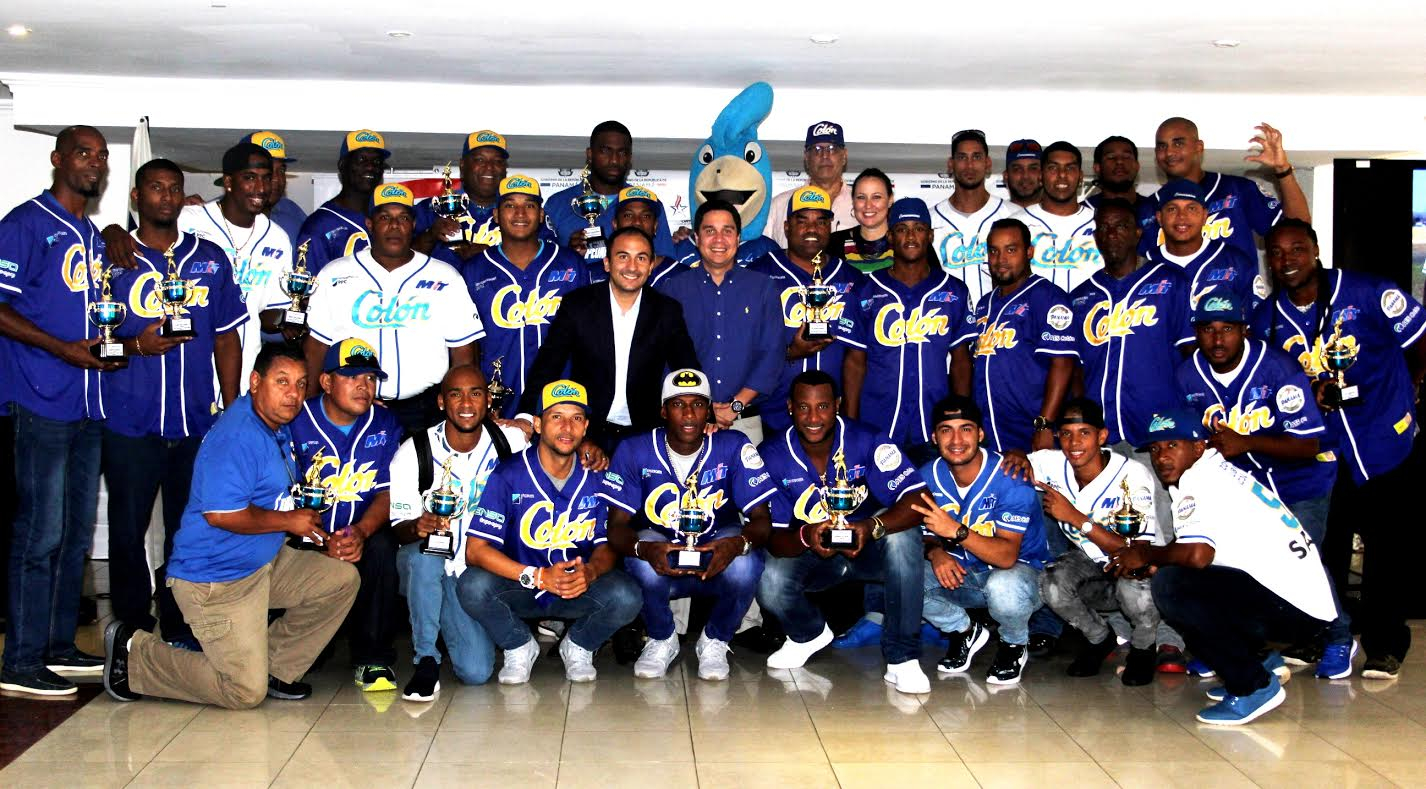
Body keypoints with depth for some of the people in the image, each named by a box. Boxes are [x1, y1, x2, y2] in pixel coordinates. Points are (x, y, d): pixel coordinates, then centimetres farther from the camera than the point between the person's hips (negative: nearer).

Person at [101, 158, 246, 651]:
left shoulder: (210, 260, 11)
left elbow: (226, 338, 12)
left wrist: (230, 409, 5)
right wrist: (136, 345, -15)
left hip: (198, 422, 2)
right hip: (131, 422, -1)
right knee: (128, 531, 4)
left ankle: (181, 634, 17)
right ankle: (133, 633, 16)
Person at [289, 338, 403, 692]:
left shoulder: (385, 425, 2)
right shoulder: (297, 423, -6)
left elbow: (388, 493, -1)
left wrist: (361, 532, -22)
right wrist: (322, 543, -25)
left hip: (363, 534, 2)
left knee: (381, 547, -30)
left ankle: (373, 659, -16)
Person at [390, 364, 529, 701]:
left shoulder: (508, 441, -6)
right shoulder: (414, 452, -11)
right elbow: (398, 529, -9)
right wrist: (418, 526, -34)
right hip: (426, 571, -1)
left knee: (476, 672, -16)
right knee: (424, 554, -38)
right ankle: (426, 658, -18)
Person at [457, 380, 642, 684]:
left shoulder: (598, 477, -7)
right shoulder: (508, 476, -14)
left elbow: (607, 545, 0)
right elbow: (476, 550, -19)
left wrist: (590, 572, -26)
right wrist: (538, 577, -31)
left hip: (581, 590, 1)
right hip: (520, 587, -1)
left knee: (627, 596, -28)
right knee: (473, 586, -31)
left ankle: (578, 647, 6)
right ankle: (519, 647, 1)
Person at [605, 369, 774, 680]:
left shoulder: (734, 447, -10)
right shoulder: (634, 451, -8)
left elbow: (762, 519, -13)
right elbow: (617, 526, -11)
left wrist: (738, 543, -38)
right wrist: (643, 548, -36)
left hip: (718, 568, 0)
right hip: (658, 572, 0)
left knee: (745, 560, -33)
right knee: (646, 542, -33)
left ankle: (714, 641, -2)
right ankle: (661, 640, -3)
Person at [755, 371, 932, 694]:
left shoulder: (866, 441, -19)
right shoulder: (772, 455, -14)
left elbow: (918, 500, -29)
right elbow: (772, 537, -16)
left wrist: (872, 527, -48)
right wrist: (805, 537, -41)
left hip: (868, 548, -1)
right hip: (808, 555, 1)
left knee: (903, 535, -34)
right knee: (771, 587, -29)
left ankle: (902, 658, -24)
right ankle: (809, 634, 12)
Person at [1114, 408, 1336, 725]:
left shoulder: (1200, 477, -11)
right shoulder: (1221, 473, 18)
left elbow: (1197, 554, -26)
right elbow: (1202, 554, 21)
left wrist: (1147, 555, -8)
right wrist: (1153, 555, 8)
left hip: (1293, 610, -10)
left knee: (1169, 586, -21)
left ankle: (1253, 686, -10)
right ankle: (1260, 660, 18)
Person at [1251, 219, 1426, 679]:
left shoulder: (1367, 295, -12)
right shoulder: (1267, 320, -1)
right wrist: (1307, 396, -10)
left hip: (1385, 440, -3)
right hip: (1321, 452, 3)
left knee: (1387, 545, 3)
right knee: (1323, 547, 6)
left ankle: (1385, 645, 16)